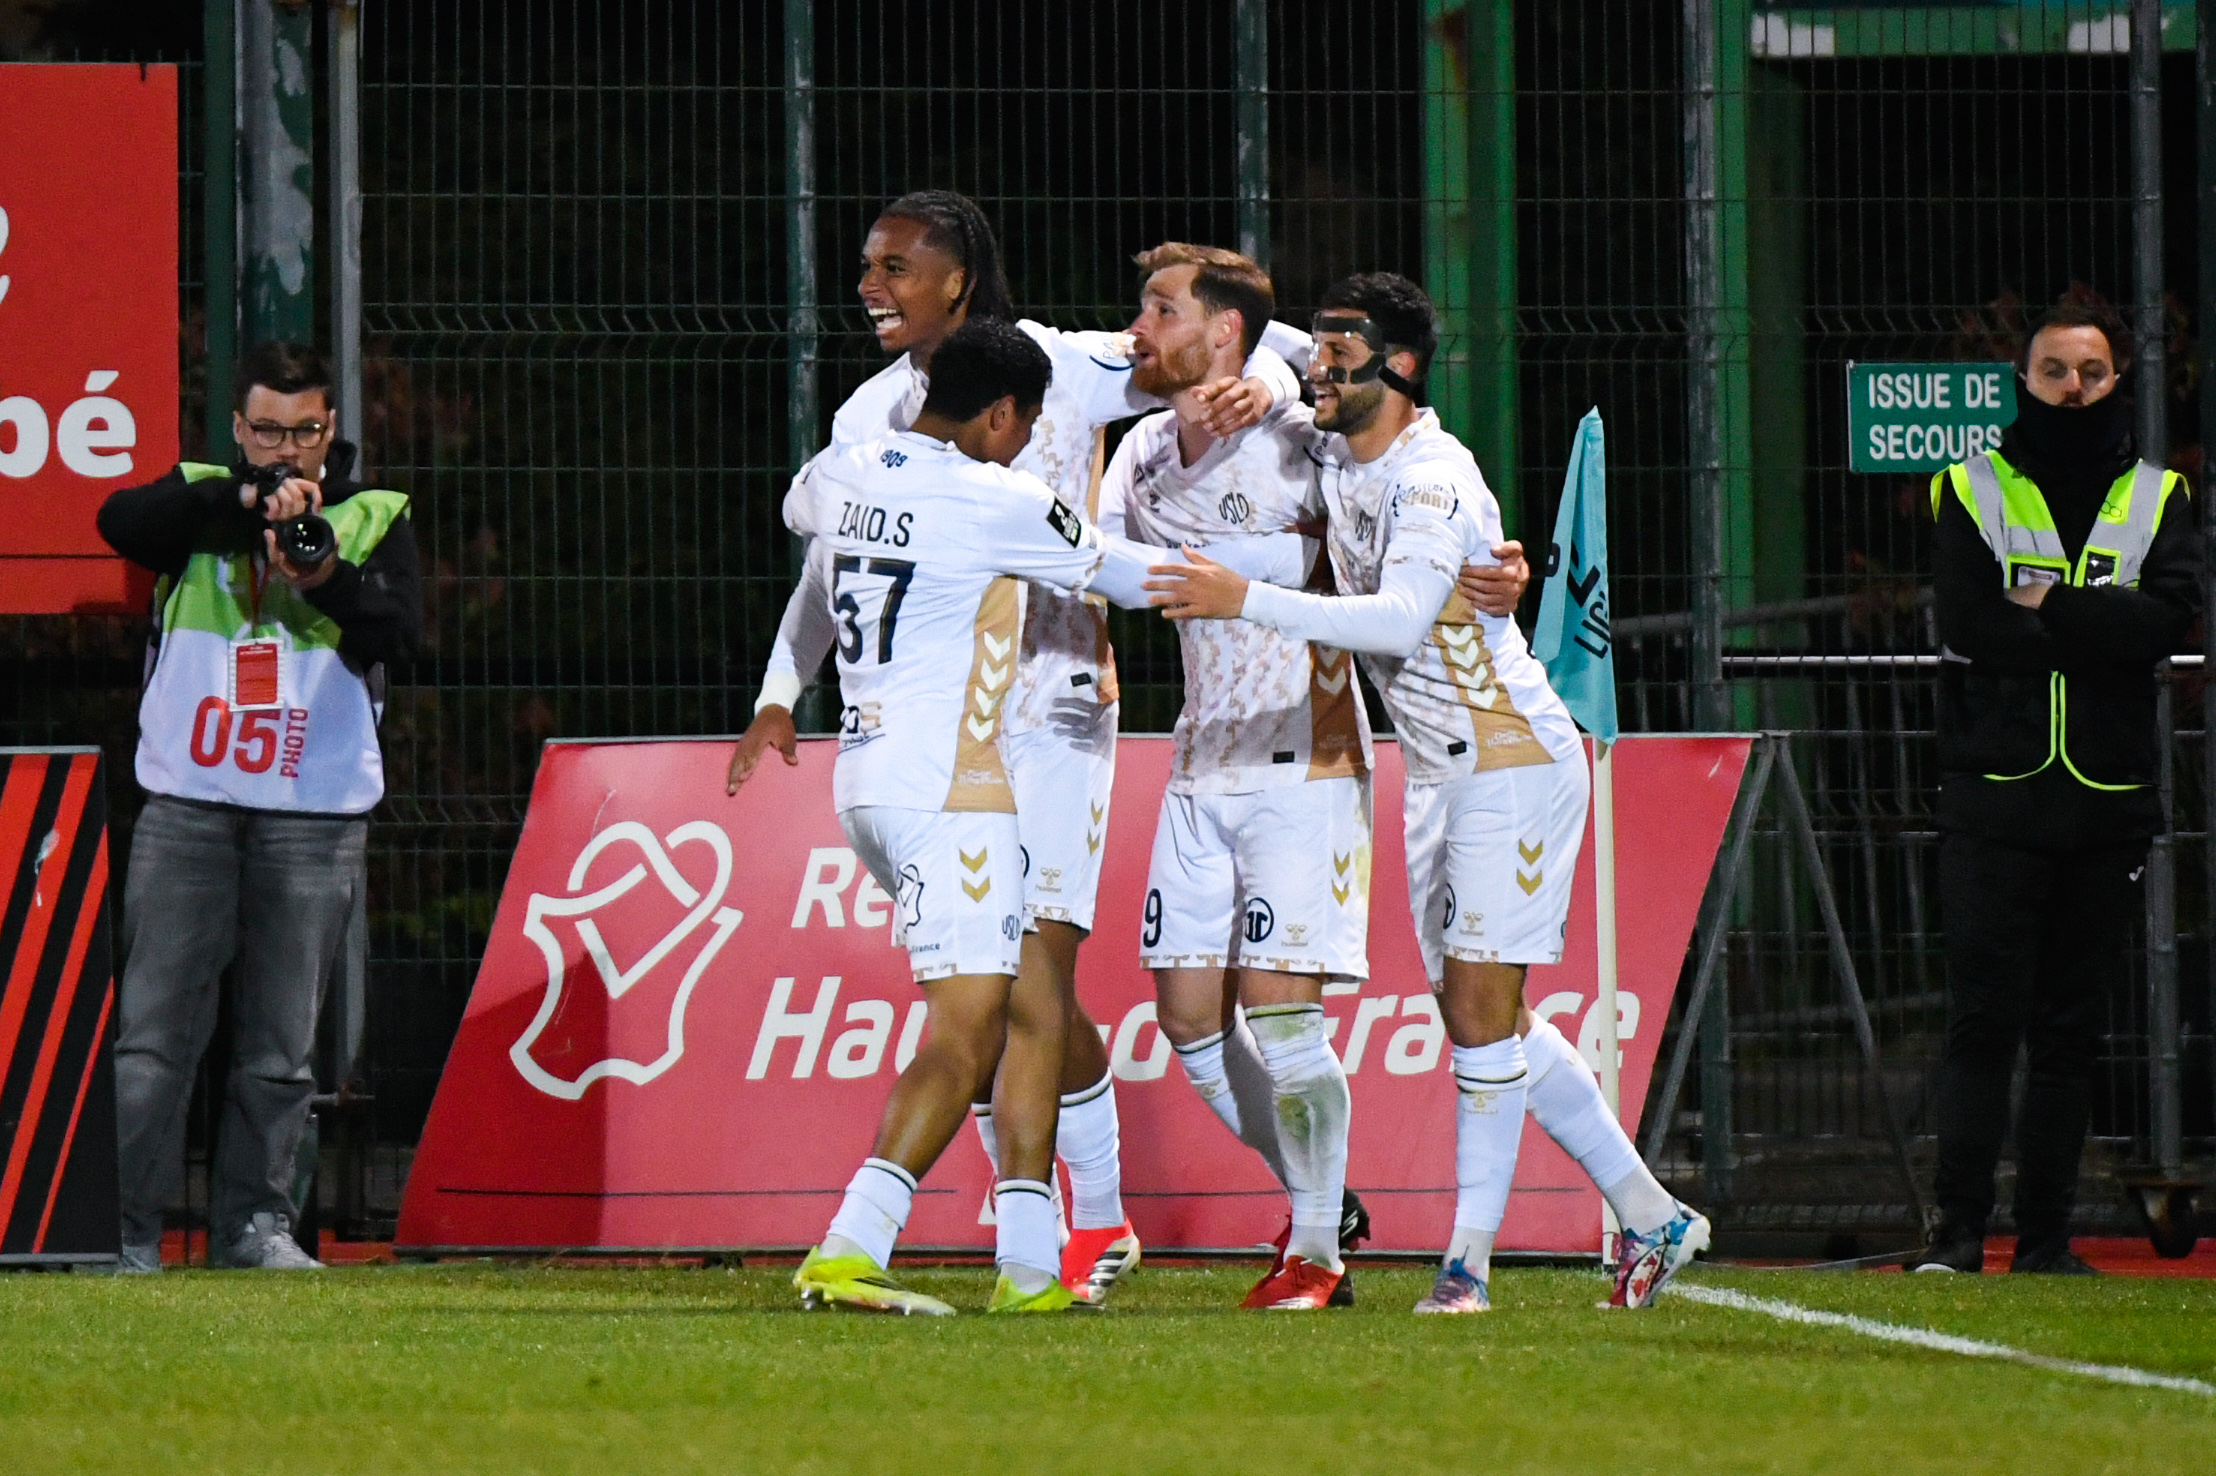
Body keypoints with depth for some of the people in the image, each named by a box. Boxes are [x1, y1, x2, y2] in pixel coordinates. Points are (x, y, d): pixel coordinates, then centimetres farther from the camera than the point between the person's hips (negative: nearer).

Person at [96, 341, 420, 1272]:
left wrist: (329, 580, -24)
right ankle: (127, 1224, -3)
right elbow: (122, 522, -13)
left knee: (281, 1040, 2)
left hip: (315, 818, 1)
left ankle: (255, 1221, 9)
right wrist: (248, 500, -23)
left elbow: (399, 634, -5)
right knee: (155, 1026, -5)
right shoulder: (200, 500, 9)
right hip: (188, 804, -1)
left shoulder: (374, 520, 10)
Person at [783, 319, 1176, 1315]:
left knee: (1034, 1010, 12)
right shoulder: (995, 502, -11)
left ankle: (1029, 1266, 8)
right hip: (945, 791, -9)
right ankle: (845, 1254, -21)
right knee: (965, 1032, -12)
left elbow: (800, 510, 36)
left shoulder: (840, 476, 9)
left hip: (868, 778, 9)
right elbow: (1133, 578, 2)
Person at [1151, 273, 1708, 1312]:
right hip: (1439, 769, 9)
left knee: (1480, 1002, -11)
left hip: (1514, 762, -9)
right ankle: (1650, 1219, 17)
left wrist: (1247, 601, -38)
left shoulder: (1433, 480, -20)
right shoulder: (1329, 458, 6)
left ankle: (1469, 1261, -8)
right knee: (1482, 1014, 9)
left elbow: (1399, 618, -34)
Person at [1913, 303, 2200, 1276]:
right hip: (1995, 795, -2)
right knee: (1984, 1020, -9)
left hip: (2108, 800, 2)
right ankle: (1958, 1232, -12)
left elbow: (2172, 614, -8)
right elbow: (1971, 627, -9)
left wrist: (2049, 608, -13)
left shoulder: (2157, 500, 11)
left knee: (2072, 1029, 5)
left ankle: (2046, 1235, 9)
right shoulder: (1970, 493, 6)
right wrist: (2101, 632, -11)